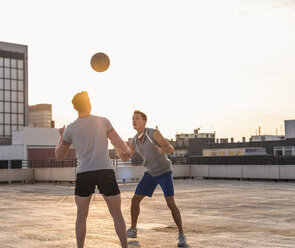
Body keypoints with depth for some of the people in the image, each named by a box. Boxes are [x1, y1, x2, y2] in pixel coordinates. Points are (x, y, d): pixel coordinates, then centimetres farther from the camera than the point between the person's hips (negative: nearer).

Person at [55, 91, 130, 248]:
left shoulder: (70, 129, 7)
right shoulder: (103, 122, 5)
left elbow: (59, 155, 16)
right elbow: (120, 144, -1)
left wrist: (61, 137, 33)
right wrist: (127, 150, 22)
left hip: (84, 174, 1)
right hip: (106, 171, 0)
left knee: (81, 216, 15)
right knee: (117, 215, 9)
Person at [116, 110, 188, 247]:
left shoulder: (154, 133, -20)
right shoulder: (134, 141, 0)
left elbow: (171, 149, -22)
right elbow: (124, 158, 4)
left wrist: (161, 150, -46)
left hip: (165, 172, -6)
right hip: (151, 173, 6)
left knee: (170, 203, -21)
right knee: (135, 200, 2)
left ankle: (181, 235, -12)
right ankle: (133, 230, 20)